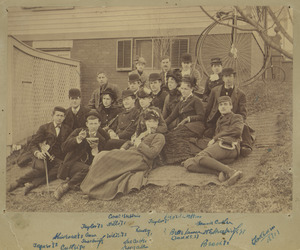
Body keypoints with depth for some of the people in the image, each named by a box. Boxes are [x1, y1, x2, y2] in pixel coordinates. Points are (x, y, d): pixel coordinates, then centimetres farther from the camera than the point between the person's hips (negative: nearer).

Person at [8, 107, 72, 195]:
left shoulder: (67, 129, 15)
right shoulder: (44, 128, 12)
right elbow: (32, 144, 8)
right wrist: (37, 152, -14)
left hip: (58, 158, 1)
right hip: (43, 156, -1)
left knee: (57, 171, -35)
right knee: (41, 168, -35)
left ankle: (32, 184, -40)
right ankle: (18, 182, -23)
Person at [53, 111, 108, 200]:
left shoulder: (101, 140, 12)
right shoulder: (78, 132, 7)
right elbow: (64, 147, -5)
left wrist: (95, 149, -15)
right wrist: (78, 139, -18)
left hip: (87, 167, 3)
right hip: (72, 164, -3)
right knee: (86, 169, -35)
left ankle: (65, 186, -19)